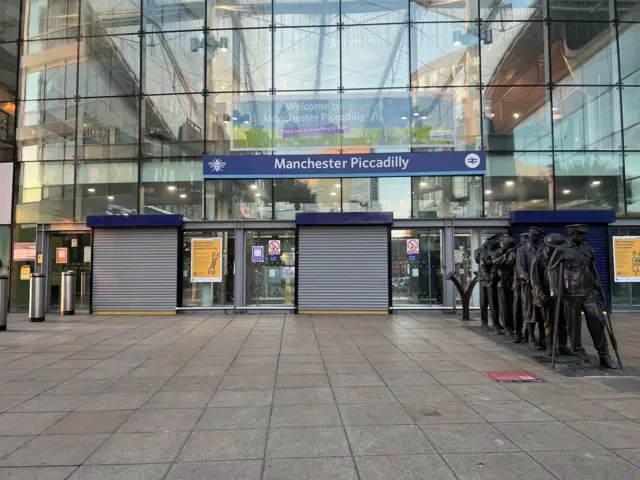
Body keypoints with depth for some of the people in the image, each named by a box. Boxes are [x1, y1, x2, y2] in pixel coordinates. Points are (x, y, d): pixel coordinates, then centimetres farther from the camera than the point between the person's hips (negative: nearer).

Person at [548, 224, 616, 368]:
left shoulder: (588, 249, 12)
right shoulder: (562, 251, -2)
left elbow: (593, 270, 18)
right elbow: (552, 269, 4)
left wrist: (599, 289, 16)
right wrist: (553, 289, 0)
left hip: (590, 293, 4)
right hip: (571, 295, -4)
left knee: (597, 323, -1)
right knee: (574, 325, 4)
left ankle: (604, 356, 7)